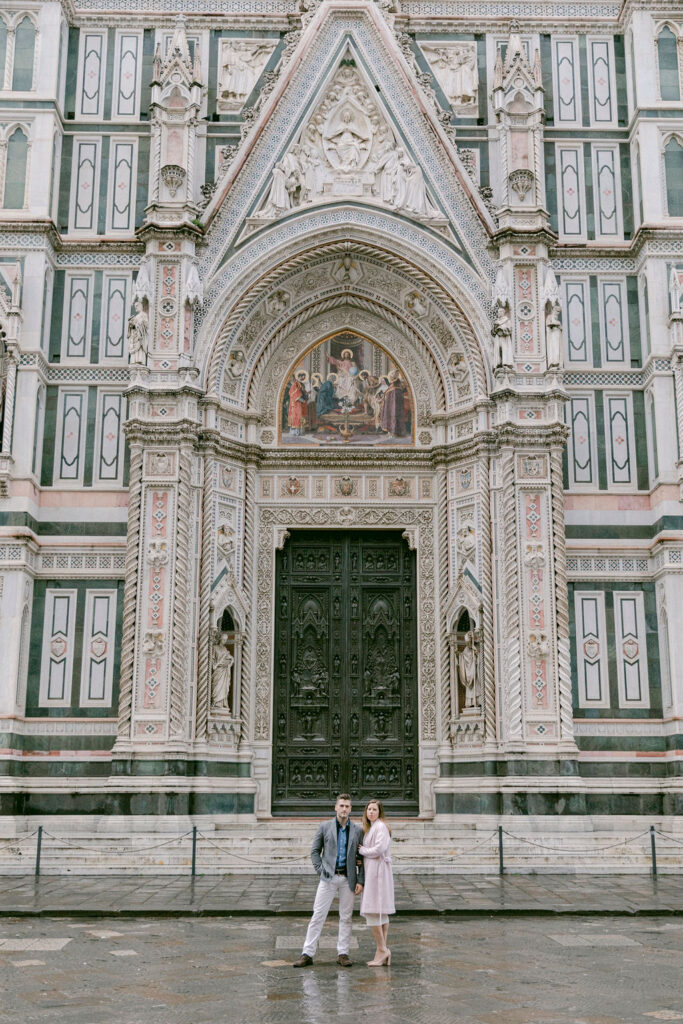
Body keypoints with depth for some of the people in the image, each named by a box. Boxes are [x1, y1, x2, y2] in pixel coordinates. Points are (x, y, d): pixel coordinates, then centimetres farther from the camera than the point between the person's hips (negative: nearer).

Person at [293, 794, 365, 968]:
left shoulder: (357, 830, 5)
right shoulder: (325, 827, 3)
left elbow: (361, 857, 6)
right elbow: (314, 851, 8)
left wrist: (360, 881, 0)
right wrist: (321, 870, -3)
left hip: (348, 879, 1)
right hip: (328, 878, -1)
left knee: (346, 917, 6)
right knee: (318, 915, -2)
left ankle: (343, 953, 15)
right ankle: (307, 954, 0)